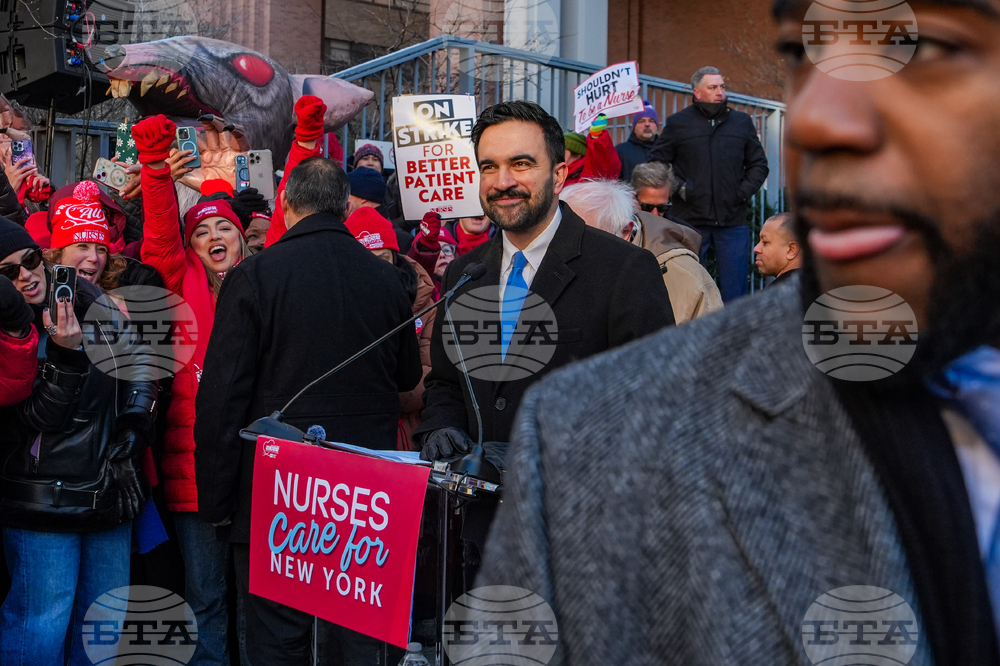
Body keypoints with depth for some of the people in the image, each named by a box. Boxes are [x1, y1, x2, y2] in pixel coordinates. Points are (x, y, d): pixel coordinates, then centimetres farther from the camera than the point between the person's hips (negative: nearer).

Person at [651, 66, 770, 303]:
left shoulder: (742, 122, 12)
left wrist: (745, 191, 1)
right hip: (690, 220, -1)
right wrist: (679, 188, -7)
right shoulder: (678, 123, 5)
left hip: (733, 222, 2)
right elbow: (656, 163, 5)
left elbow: (759, 164, 17)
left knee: (735, 291, 1)